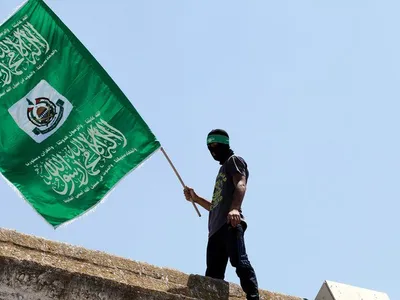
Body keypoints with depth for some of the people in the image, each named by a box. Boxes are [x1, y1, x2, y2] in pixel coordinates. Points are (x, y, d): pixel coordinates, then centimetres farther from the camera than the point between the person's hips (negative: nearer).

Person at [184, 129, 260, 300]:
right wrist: (196, 198, 23)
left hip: (230, 223, -9)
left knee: (239, 262, -26)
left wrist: (235, 208, -30)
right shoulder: (222, 170, 37)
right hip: (216, 228, 9)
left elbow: (241, 184, -11)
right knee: (213, 276, -3)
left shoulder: (234, 160, 11)